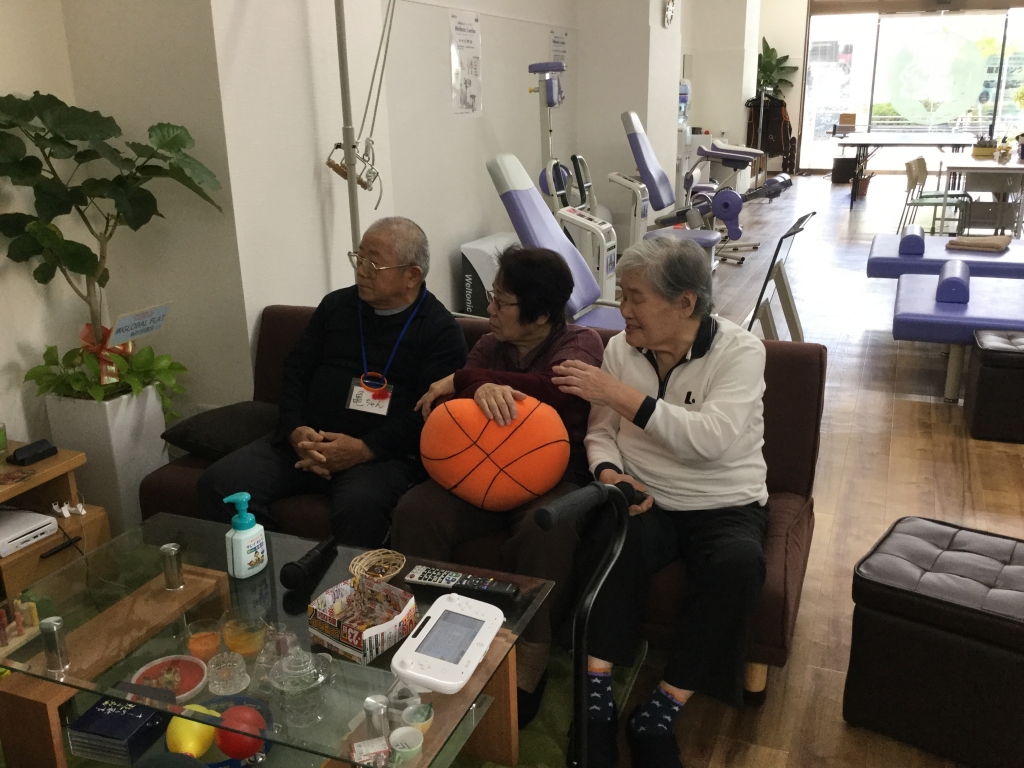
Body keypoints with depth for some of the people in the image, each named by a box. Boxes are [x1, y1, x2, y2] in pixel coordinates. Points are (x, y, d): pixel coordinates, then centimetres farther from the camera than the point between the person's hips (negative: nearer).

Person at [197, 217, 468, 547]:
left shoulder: (441, 330, 0)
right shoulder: (336, 305, 16)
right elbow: (296, 370, 16)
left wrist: (365, 449, -20)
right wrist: (296, 430, -4)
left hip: (383, 453, -5)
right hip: (307, 441, 5)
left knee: (359, 508, -38)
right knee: (219, 483, -16)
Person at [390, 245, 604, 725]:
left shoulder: (581, 343, -1)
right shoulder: (490, 345, 13)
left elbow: (553, 386, -24)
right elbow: (438, 409, 1)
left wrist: (462, 380, -16)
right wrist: (479, 388, -25)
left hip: (555, 480, -4)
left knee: (545, 530, -37)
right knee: (415, 510, -23)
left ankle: (528, 665, -20)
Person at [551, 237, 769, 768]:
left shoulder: (740, 351, -9)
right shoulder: (620, 348, 3)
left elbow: (711, 438, -25)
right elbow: (600, 432, 8)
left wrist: (620, 394, -27)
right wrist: (609, 472, -16)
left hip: (725, 506, -2)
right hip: (646, 502, 2)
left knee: (738, 563, -33)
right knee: (611, 538, -32)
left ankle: (658, 714, -20)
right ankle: (597, 698, -24)